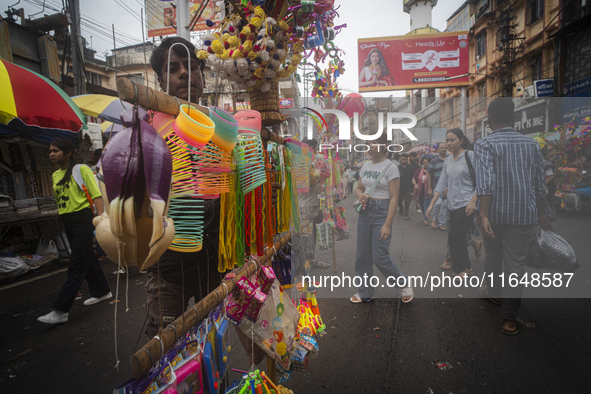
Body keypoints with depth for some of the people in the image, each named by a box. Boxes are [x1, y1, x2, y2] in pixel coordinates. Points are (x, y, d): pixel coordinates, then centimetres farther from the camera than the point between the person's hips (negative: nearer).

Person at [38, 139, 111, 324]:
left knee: (76, 264, -7)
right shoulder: (55, 175, 14)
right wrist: (63, 218, 18)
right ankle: (102, 291, 31)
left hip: (83, 219, -8)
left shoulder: (82, 170, -7)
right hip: (67, 221, 8)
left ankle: (60, 310, -7)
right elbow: (59, 200, 20)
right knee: (87, 258, 17)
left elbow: (96, 196, -13)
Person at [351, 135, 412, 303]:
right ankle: (365, 293, 25)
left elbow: (394, 198, -13)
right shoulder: (365, 166, 9)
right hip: (365, 211, 7)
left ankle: (404, 282, 21)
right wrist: (360, 195, -7)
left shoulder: (390, 167, -10)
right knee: (362, 255, 9)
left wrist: (387, 224, -18)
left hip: (382, 211, -6)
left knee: (380, 257, -6)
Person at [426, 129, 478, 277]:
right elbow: (442, 183, 12)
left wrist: (473, 201, -21)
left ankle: (461, 269, 7)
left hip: (466, 204, -7)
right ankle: (466, 267, 26)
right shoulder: (448, 160, 12)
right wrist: (432, 204, 7)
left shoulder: (471, 156, -7)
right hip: (452, 205, 7)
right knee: (458, 238, 11)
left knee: (455, 237, -10)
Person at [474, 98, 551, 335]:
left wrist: (483, 214, -25)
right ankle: (509, 320, 7)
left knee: (493, 255, 21)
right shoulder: (532, 144, 6)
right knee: (516, 263, 5)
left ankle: (493, 292, 44)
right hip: (524, 214, 2)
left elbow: (485, 181, -22)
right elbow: (539, 183, 10)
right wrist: (541, 214, 20)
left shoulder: (485, 144, -8)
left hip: (495, 212, -2)